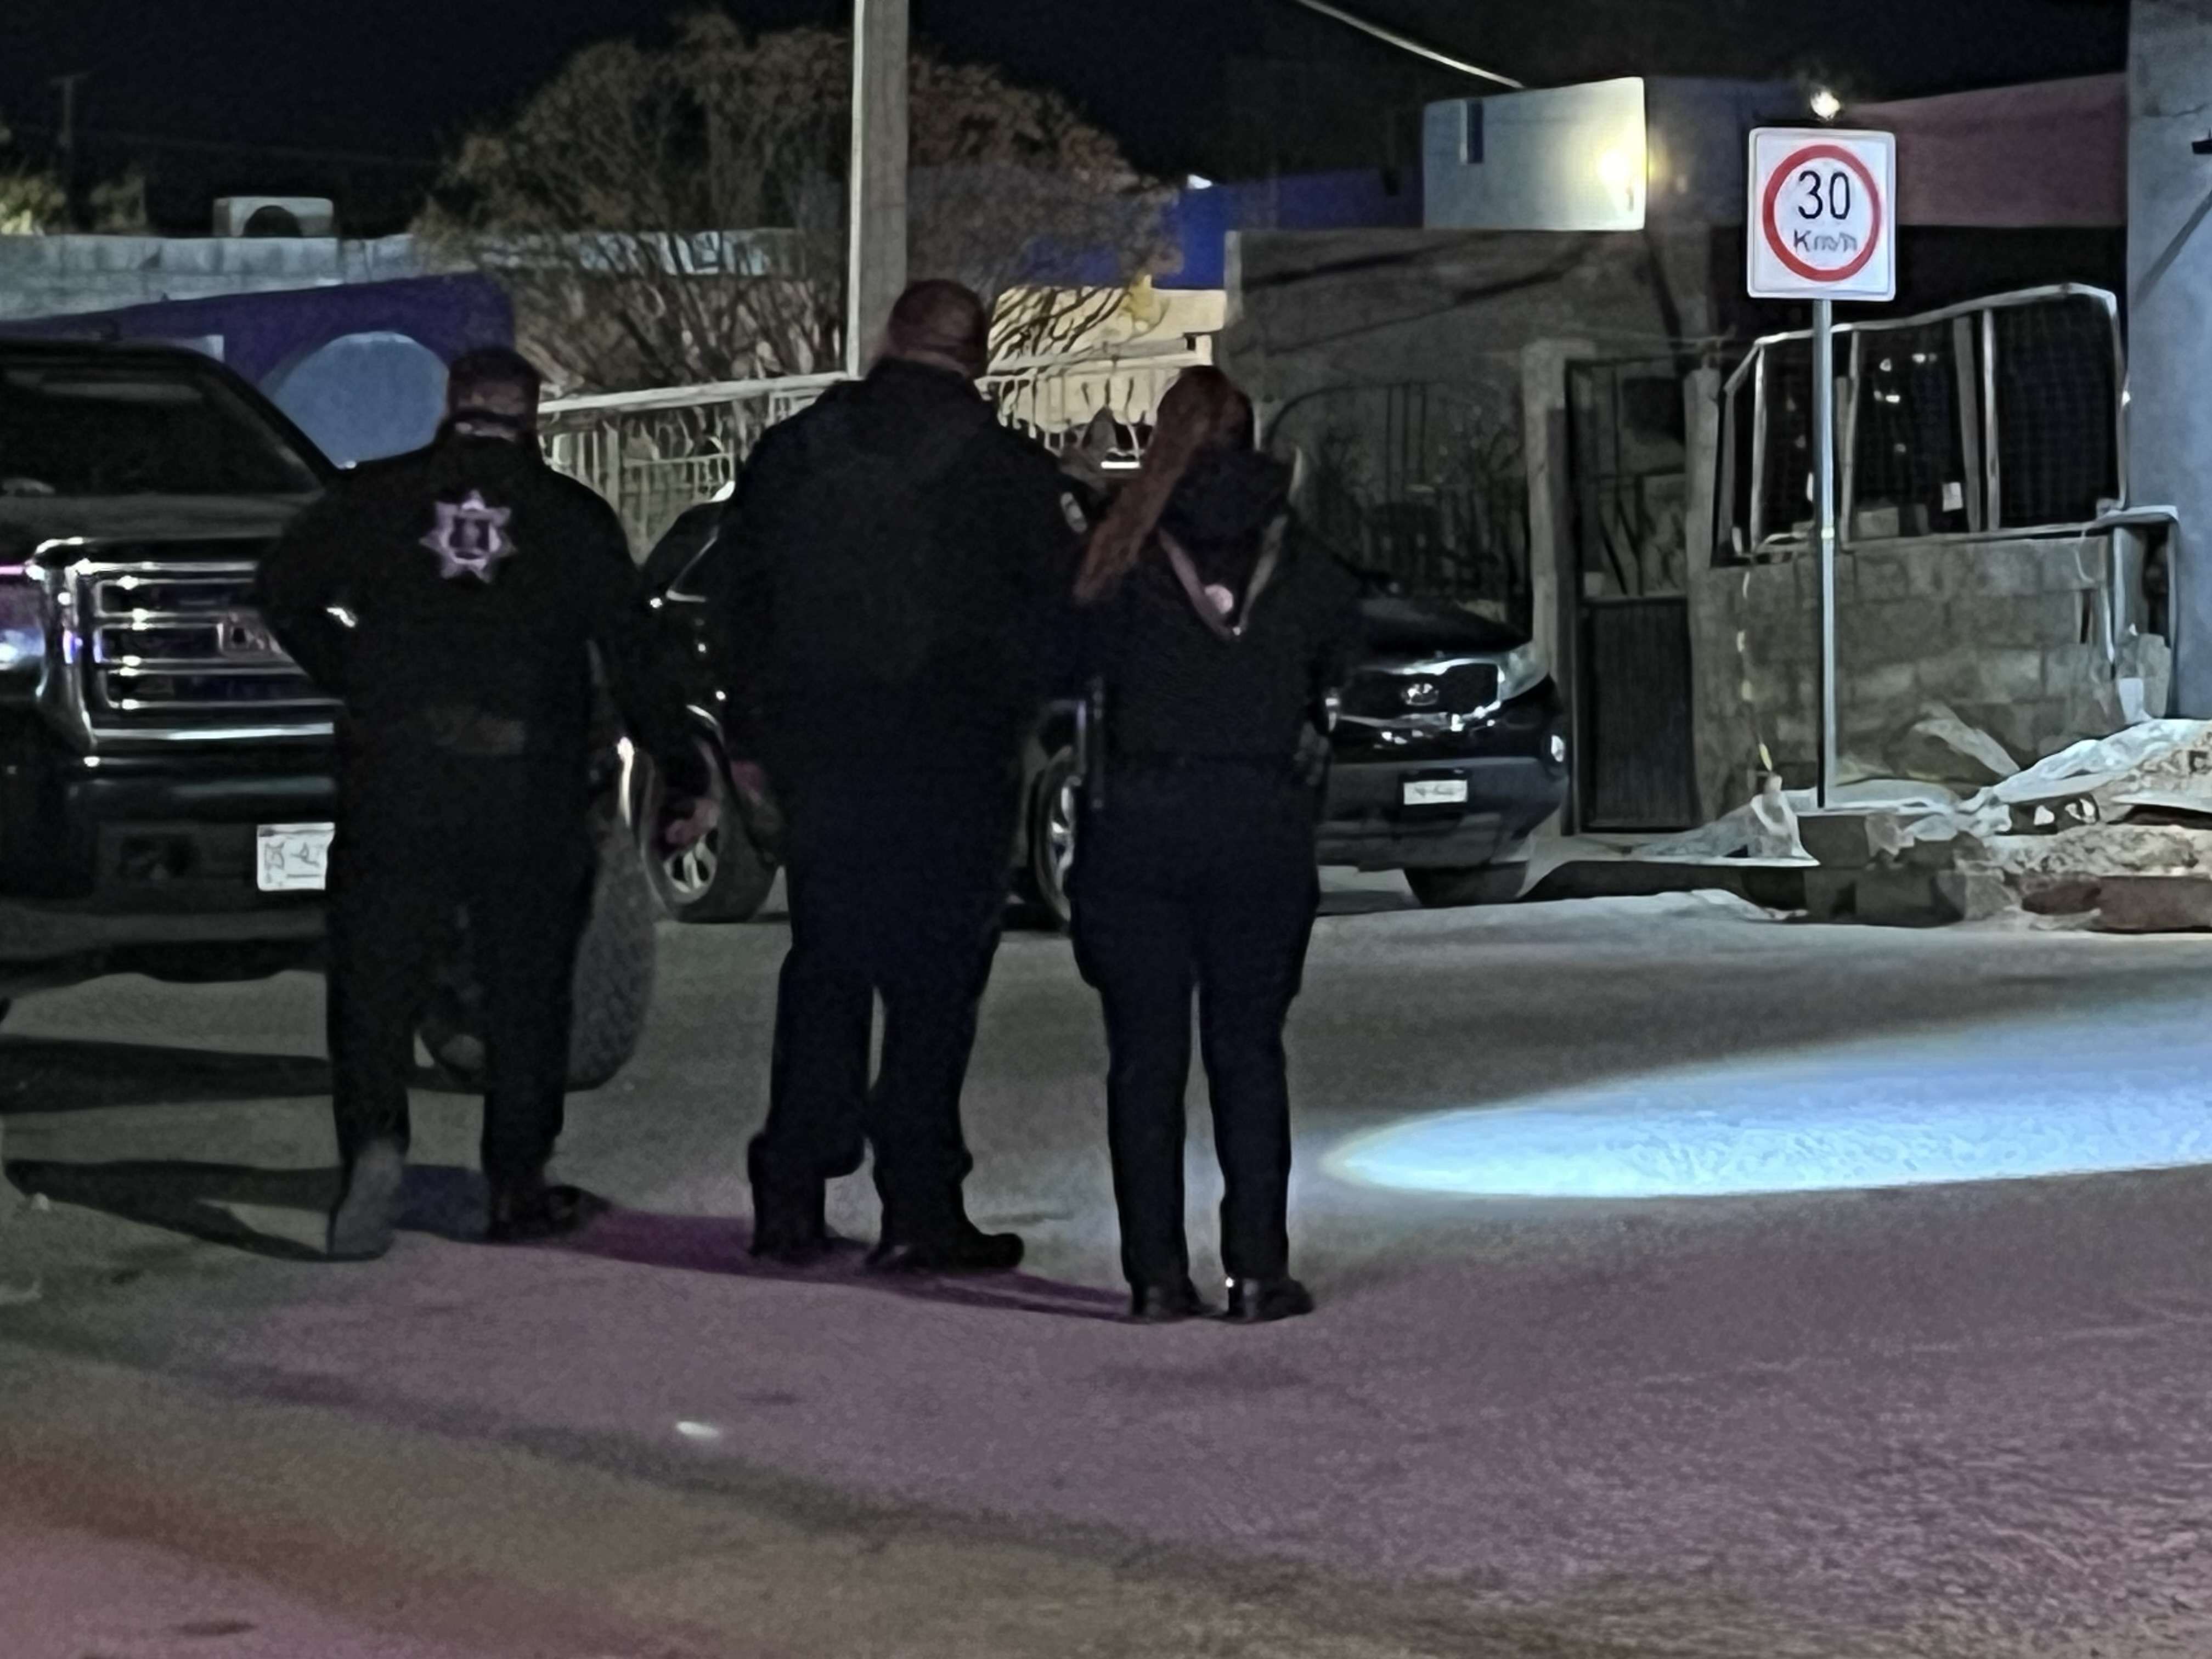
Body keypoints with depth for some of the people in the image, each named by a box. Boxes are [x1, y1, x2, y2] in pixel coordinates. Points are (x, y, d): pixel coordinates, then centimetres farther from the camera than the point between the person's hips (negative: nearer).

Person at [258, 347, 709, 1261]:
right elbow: (634, 654, 3)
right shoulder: (575, 517, 5)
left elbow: (283, 588, 2)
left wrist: (346, 677, 13)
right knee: (528, 991, 11)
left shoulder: (375, 496, 6)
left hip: (394, 777, 0)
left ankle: (374, 1140, -21)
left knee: (375, 978, 2)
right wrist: (684, 766, 10)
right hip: (530, 792, 0)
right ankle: (518, 1185, 14)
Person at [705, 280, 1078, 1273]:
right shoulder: (1009, 470, -6)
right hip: (953, 769, -3)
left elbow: (735, 599, 9)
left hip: (819, 757, 3)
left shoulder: (791, 454, 5)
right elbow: (1055, 615, -4)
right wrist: (1010, 724, 9)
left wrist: (770, 729, 15)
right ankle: (918, 1209, 1)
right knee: (936, 984, 2)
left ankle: (790, 1199, 11)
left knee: (823, 973, 12)